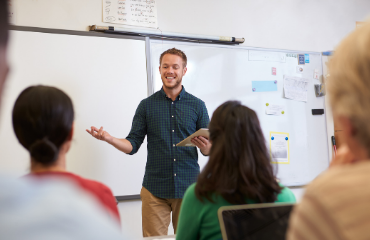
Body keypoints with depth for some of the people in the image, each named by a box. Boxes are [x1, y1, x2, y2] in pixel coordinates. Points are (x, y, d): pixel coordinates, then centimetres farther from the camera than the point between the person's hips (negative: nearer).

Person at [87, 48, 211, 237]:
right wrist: (109, 138, -13)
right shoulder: (147, 105, 6)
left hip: (188, 188, 0)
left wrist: (205, 146, -18)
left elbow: (210, 150, 5)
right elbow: (133, 145, 4)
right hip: (155, 190, 0)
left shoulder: (197, 105, 5)